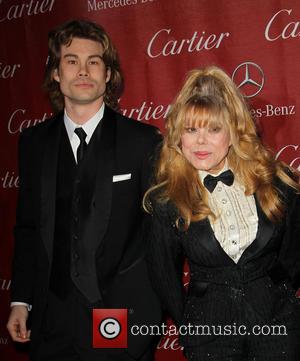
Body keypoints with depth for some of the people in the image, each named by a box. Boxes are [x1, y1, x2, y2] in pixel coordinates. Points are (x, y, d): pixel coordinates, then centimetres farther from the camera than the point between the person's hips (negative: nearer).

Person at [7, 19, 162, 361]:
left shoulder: (144, 140, -7)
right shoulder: (33, 142, 4)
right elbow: (27, 228, 9)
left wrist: (163, 303, -5)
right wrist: (21, 300, 7)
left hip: (125, 310, -2)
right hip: (52, 318, 3)